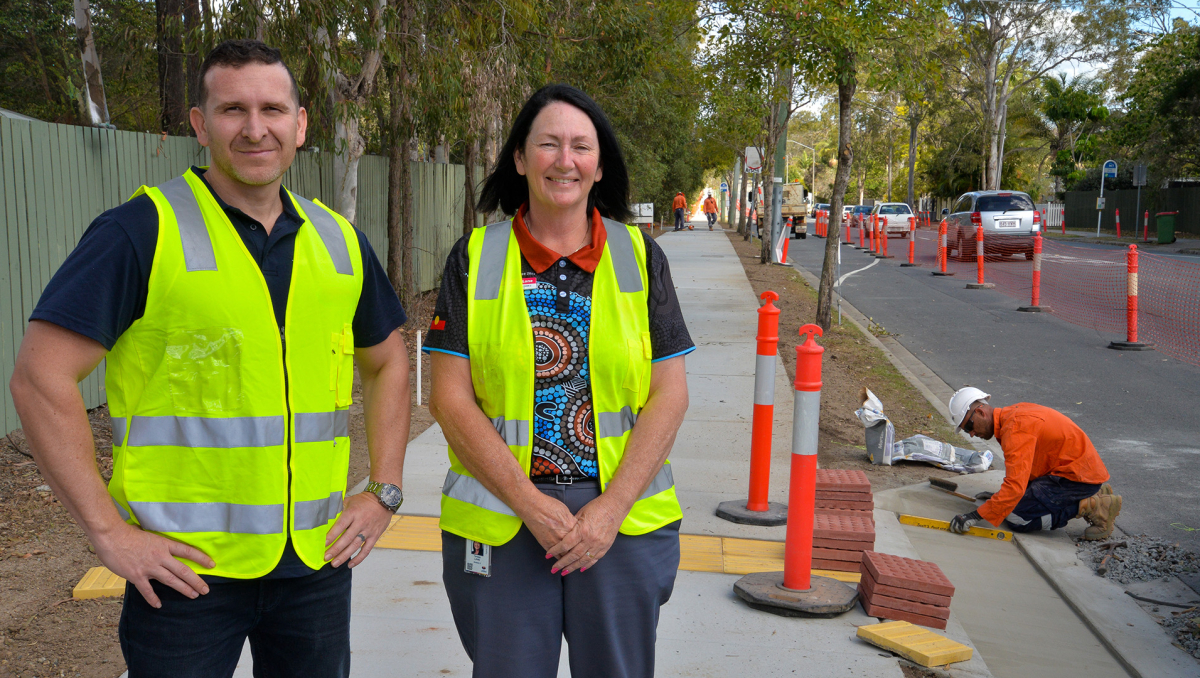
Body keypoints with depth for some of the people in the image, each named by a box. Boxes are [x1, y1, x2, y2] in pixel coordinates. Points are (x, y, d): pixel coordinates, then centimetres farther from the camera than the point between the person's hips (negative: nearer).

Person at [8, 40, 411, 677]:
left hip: (317, 562, 5)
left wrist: (384, 490, 10)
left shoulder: (340, 241, 6)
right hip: (184, 567, -4)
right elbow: (41, 377, -11)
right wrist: (108, 531, -13)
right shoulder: (144, 230, -9)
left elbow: (387, 363, 18)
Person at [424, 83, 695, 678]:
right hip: (501, 519, 0)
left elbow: (669, 395, 0)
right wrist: (530, 501, -12)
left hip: (623, 519, 1)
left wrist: (611, 506, -10)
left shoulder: (639, 257, 3)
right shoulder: (475, 258, 1)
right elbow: (450, 399, -4)